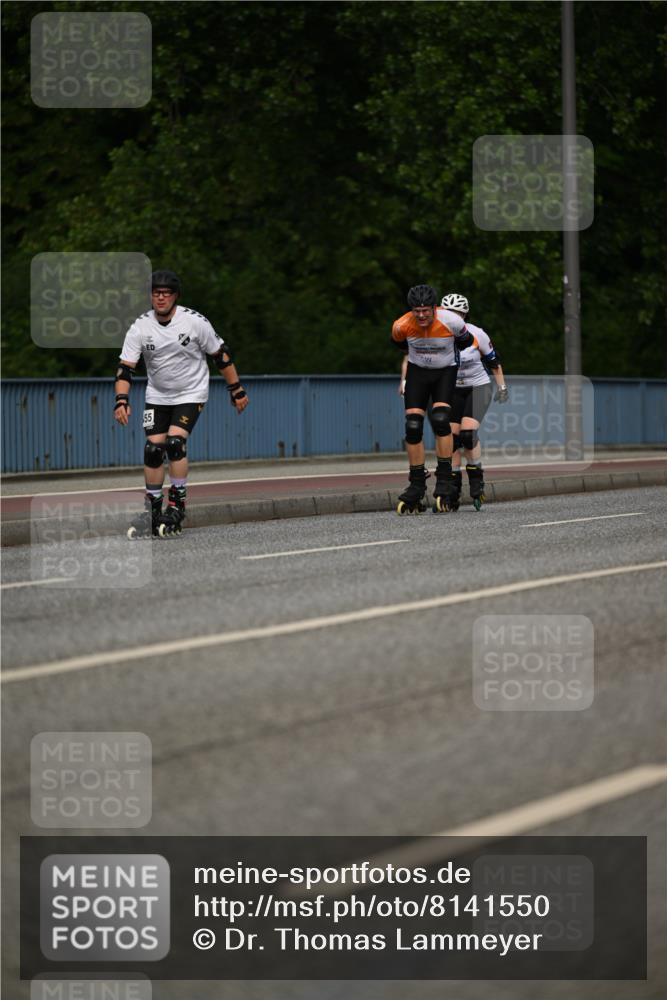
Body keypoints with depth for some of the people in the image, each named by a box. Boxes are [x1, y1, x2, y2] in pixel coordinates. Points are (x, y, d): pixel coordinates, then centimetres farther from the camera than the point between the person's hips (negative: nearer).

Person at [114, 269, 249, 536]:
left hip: (191, 394, -3)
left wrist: (236, 390, -1)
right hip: (157, 396, 3)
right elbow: (125, 368, -12)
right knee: (153, 448, -5)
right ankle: (152, 510, 7)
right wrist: (121, 401, -27)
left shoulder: (195, 322, -15)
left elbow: (221, 355, -4)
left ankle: (178, 504, -9)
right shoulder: (140, 328, -10)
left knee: (175, 442, -20)